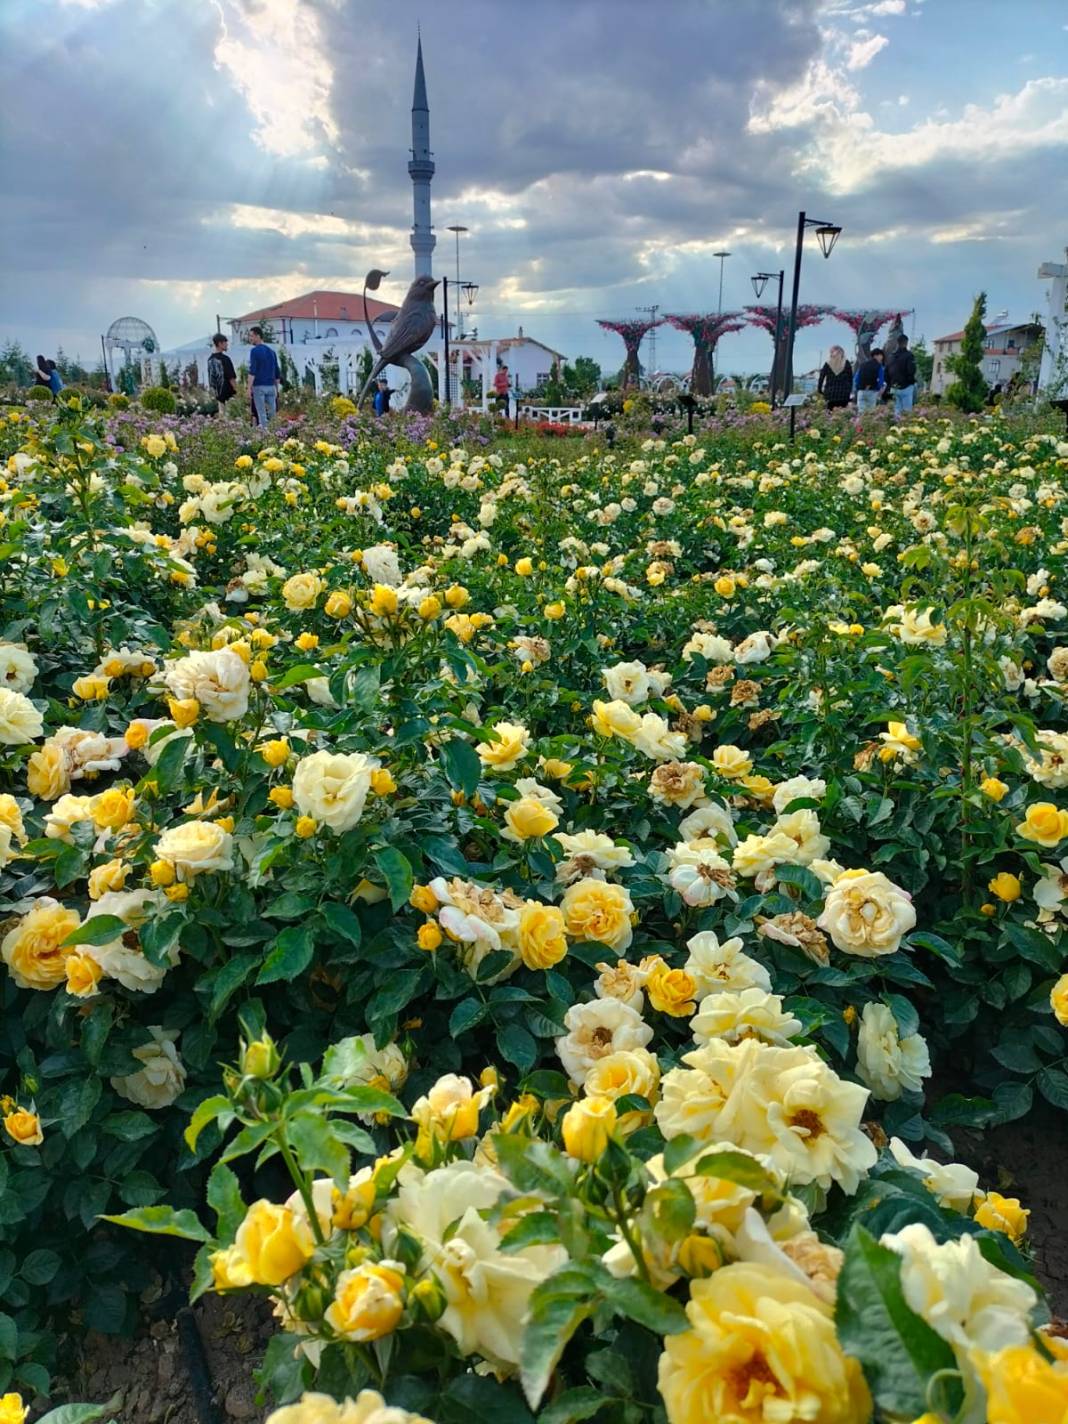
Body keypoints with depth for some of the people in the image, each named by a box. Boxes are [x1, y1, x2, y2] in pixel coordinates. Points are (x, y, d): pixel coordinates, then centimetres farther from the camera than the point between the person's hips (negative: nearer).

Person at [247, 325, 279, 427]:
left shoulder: (255, 351, -6)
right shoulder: (271, 351, 13)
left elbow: (252, 371, -13)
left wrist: (249, 388, -13)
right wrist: (276, 388, 21)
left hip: (259, 387, -5)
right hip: (271, 386, 5)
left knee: (261, 415, -3)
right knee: (272, 414, 6)